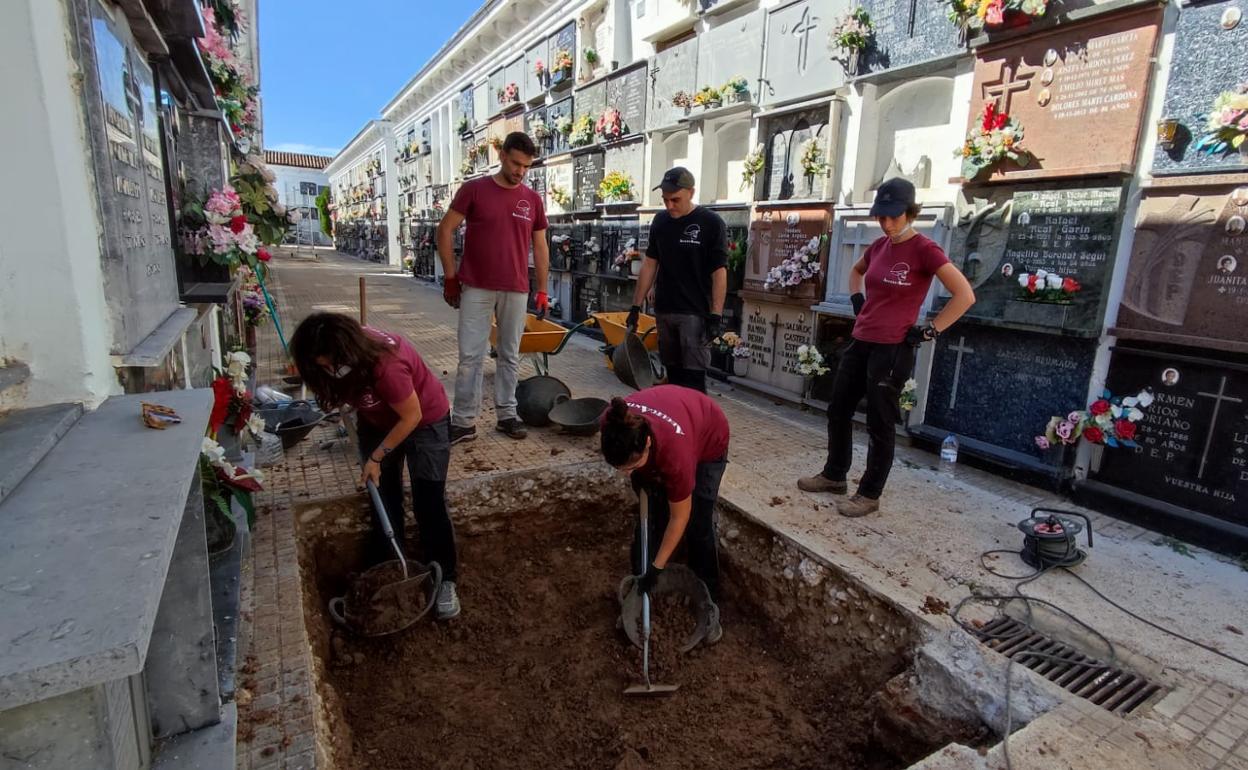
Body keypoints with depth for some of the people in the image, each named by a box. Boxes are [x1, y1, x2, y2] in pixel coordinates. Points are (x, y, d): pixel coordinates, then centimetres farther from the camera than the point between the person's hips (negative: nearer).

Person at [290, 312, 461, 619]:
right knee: (383, 499, 10)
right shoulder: (343, 356, -20)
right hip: (378, 421, 6)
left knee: (429, 503, -7)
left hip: (425, 420, -6)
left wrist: (376, 457, -18)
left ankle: (444, 580, 5)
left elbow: (411, 417, -27)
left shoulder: (386, 366, -40)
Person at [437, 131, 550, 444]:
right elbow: (445, 230, 2)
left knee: (510, 355, 9)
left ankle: (507, 414, 21)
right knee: (470, 356, -1)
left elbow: (540, 246, 11)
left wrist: (542, 291, 7)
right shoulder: (473, 189, -1)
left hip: (516, 290, 3)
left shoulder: (533, 200, 7)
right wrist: (450, 277, -2)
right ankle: (464, 421, 7)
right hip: (476, 288, -2)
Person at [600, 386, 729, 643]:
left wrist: (657, 567, -21)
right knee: (650, 517, 2)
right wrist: (638, 473, -6)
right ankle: (639, 593, 17)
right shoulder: (612, 424, -35)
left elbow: (679, 518, -28)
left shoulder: (675, 451, -44)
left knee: (698, 527, -5)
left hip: (708, 440, -4)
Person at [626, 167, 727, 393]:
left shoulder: (711, 223, -7)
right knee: (673, 374, 12)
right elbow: (650, 264, 12)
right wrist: (636, 306, 9)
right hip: (664, 311, 5)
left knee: (693, 379, -7)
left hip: (695, 313, -5)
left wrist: (716, 316, -15)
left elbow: (719, 272, -9)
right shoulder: (660, 221, 8)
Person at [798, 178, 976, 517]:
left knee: (879, 423, 3)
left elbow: (965, 295, -16)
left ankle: (869, 495, 17)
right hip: (861, 342, 8)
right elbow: (855, 271, 30)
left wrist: (929, 331, -15)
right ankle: (834, 474, 32)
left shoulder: (924, 249, -11)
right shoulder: (879, 245, 8)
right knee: (838, 409, 15)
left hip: (893, 349, -7)